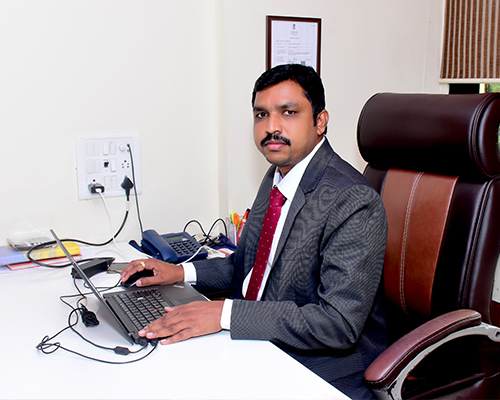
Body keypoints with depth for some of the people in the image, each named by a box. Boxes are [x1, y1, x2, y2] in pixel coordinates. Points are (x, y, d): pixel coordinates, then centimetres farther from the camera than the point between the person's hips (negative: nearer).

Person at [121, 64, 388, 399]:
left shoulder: (354, 202, -22)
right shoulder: (277, 176, 6)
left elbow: (339, 324, -27)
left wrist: (226, 314, -29)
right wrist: (183, 272, 4)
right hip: (256, 345, 8)